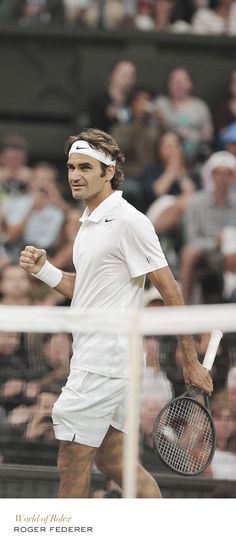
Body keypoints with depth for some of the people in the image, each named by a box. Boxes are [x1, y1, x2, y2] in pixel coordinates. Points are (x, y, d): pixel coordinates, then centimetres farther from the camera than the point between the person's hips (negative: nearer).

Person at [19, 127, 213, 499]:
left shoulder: (128, 221, -14)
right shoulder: (89, 223, 15)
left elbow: (170, 291, -13)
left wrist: (191, 363, -14)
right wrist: (43, 269, 4)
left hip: (104, 362, -10)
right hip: (92, 355, 10)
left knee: (72, 465, -5)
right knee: (112, 459, 12)